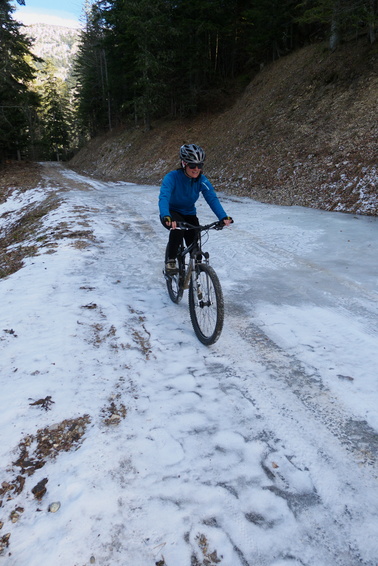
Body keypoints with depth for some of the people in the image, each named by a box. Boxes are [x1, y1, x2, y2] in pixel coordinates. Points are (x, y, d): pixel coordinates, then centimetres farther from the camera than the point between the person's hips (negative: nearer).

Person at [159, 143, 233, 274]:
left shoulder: (202, 180, -15)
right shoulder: (172, 177, -25)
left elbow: (212, 198, -26)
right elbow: (163, 197, -39)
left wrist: (223, 217, -44)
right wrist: (166, 217, -59)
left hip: (189, 214, 4)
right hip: (172, 213, -3)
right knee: (178, 228, -36)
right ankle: (171, 261, -18)